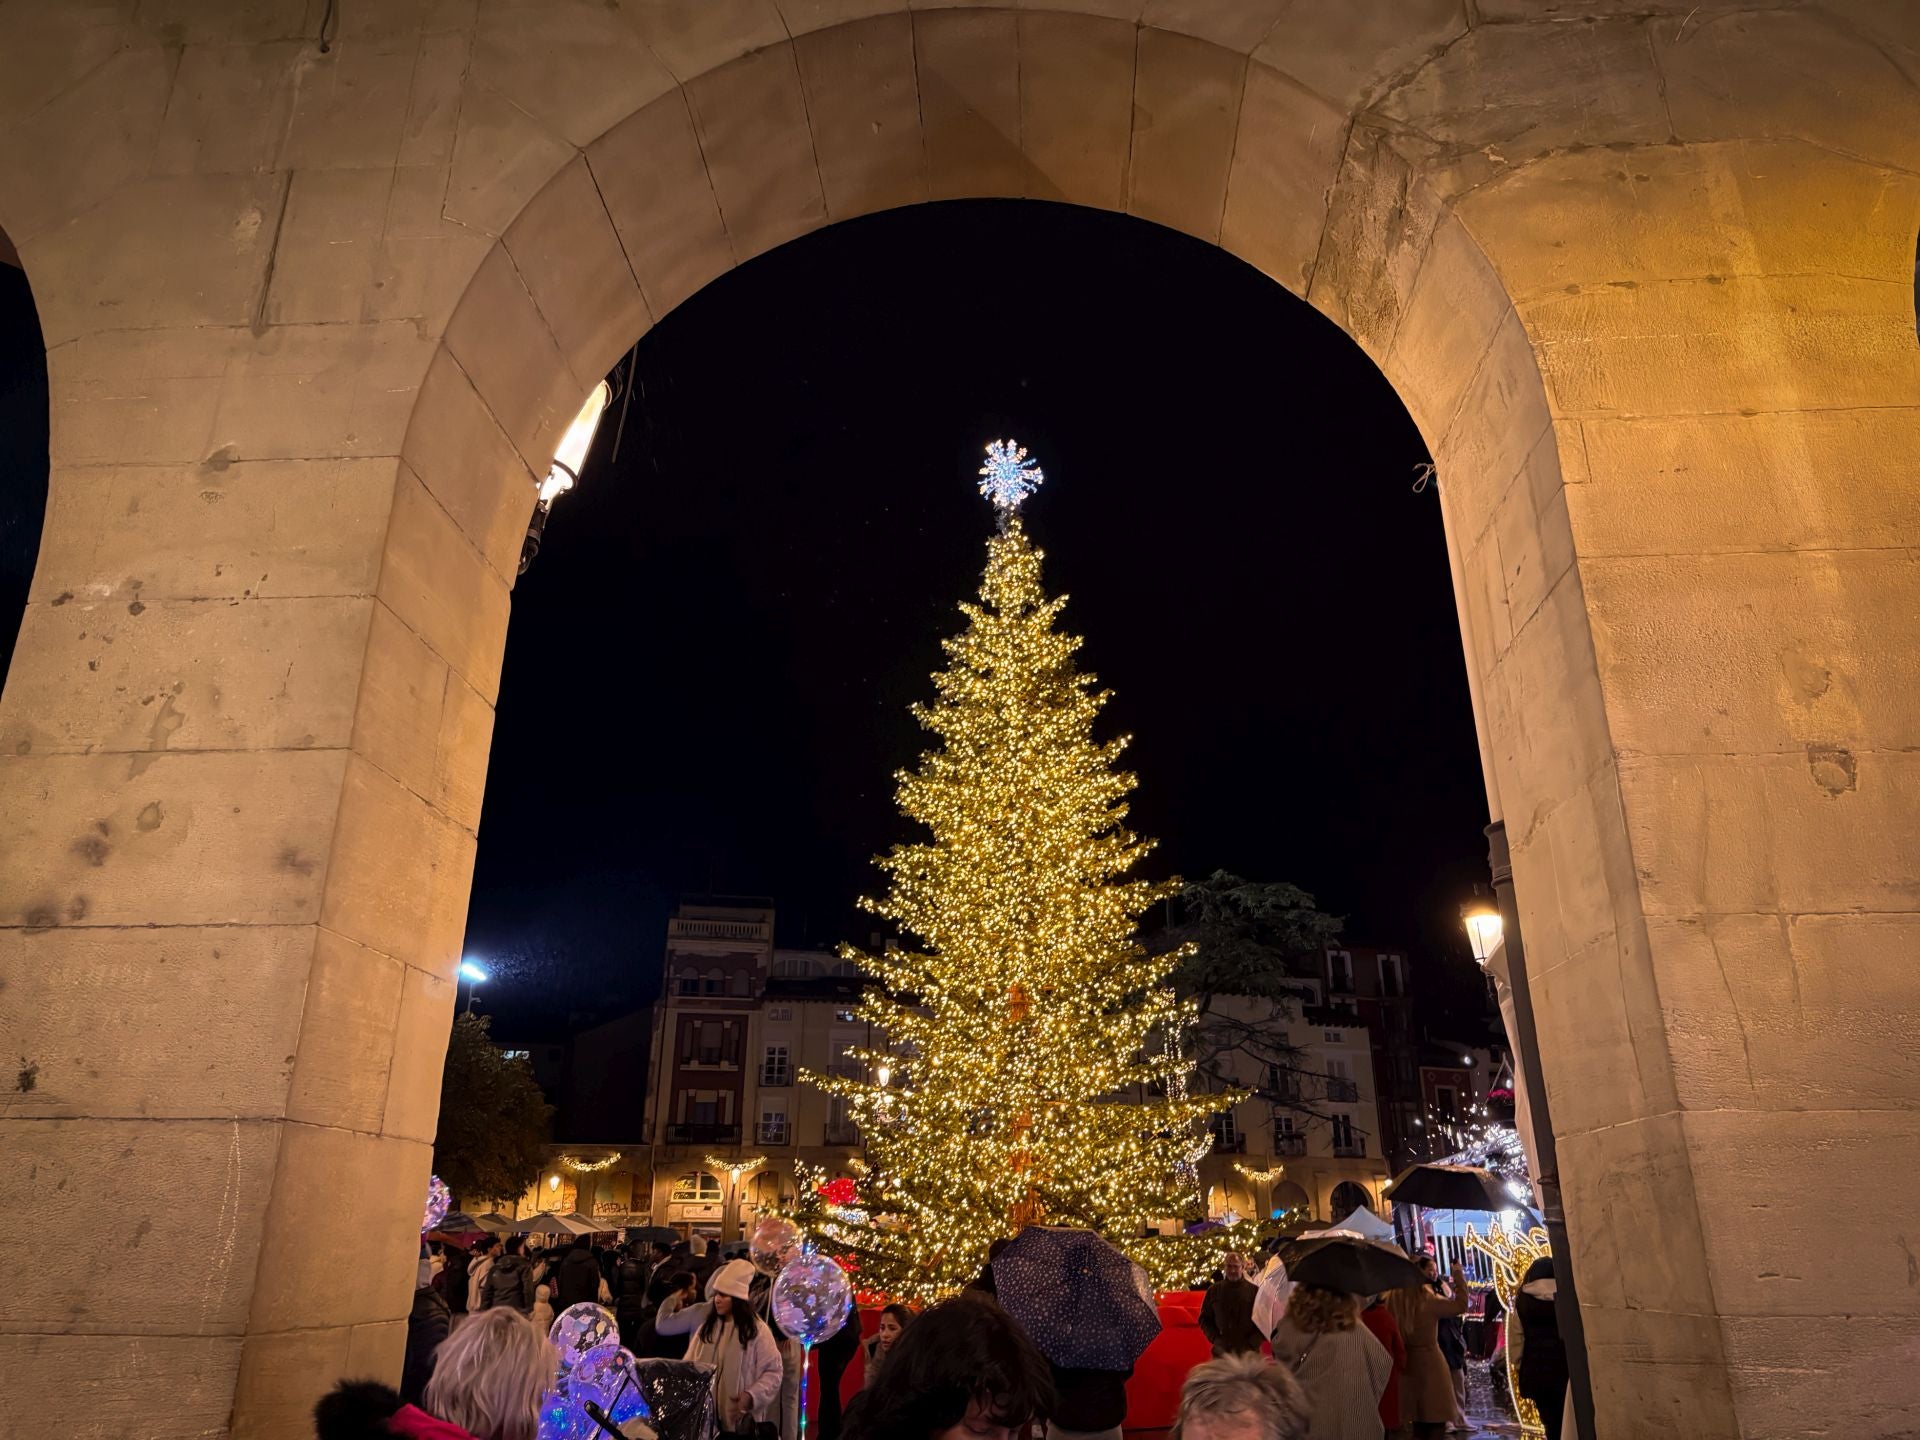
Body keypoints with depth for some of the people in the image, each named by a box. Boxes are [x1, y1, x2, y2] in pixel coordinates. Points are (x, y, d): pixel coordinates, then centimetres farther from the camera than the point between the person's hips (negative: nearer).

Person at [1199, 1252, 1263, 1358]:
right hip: (1221, 1352, 2)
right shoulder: (1214, 1290, 7)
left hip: (1247, 1353, -2)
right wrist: (1216, 1338, -2)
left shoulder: (1254, 1291, 0)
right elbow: (1204, 1319, 13)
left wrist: (1251, 1344, -8)